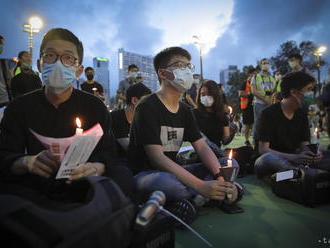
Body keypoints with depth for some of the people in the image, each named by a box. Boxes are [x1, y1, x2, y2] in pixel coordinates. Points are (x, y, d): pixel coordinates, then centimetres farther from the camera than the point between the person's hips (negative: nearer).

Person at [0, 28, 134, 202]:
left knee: (123, 175, -27)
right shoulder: (19, 107, 5)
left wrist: (96, 168, -30)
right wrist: (27, 162, -27)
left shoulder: (95, 107, 2)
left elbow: (107, 154, -5)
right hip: (35, 190, 1)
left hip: (82, 188, 0)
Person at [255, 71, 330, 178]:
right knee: (267, 158, -40)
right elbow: (263, 149, -15)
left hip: (294, 160, 6)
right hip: (273, 161, -5)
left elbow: (304, 145, 9)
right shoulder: (269, 113, -8)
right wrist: (294, 157, -26)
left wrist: (312, 153, -16)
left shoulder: (302, 115, 10)